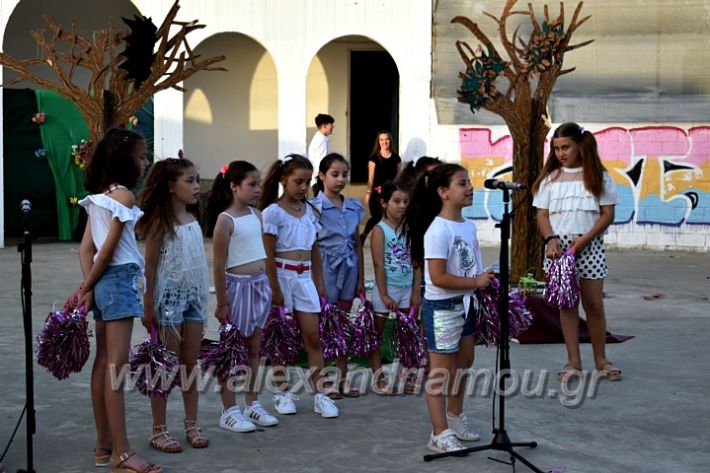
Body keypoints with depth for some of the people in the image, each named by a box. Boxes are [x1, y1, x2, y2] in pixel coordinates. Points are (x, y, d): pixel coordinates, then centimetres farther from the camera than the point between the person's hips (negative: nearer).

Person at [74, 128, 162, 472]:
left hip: (104, 282, 9)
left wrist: (86, 287, 1)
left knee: (103, 362, 12)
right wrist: (88, 287, -3)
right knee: (117, 365, -9)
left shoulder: (98, 195, 14)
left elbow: (86, 247, 10)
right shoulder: (123, 194, -12)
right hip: (120, 279, -9)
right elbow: (109, 249, -13)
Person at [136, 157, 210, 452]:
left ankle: (192, 425, 18)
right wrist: (148, 306, -12)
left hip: (195, 295, 6)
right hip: (169, 295, -6)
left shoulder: (194, 219, 9)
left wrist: (204, 296, 13)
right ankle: (159, 430, 8)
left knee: (190, 363, 10)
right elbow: (150, 265, -9)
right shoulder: (160, 221, -10)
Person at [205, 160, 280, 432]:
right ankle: (229, 411, 8)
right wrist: (222, 303, -14)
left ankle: (252, 404, 24)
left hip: (260, 285, 7)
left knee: (254, 348, 14)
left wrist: (267, 288, 14)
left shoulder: (256, 215, 10)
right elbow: (218, 264, -13)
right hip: (238, 285, -7)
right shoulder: (225, 220, -12)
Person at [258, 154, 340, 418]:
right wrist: (274, 289, -13)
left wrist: (319, 283, 12)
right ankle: (283, 392, 15)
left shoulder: (309, 211, 10)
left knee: (312, 337, 2)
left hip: (305, 277, 5)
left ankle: (320, 394, 3)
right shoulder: (273, 212, -8)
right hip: (282, 275, -5)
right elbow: (268, 255, -10)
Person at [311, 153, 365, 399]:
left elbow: (357, 244, 13)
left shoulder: (354, 207, 9)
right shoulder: (315, 207, -7)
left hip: (349, 268, 5)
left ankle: (343, 379, 19)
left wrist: (361, 279, 11)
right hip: (325, 268, -5)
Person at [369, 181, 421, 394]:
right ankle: (378, 378, 11)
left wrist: (416, 291, 1)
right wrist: (384, 295, -14)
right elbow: (379, 265, -12)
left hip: (407, 289, 5)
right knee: (376, 334, 4)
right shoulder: (380, 230, -9)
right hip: (386, 289, -5)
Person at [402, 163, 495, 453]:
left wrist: (485, 282, 3)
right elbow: (438, 277, -25)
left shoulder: (468, 226, 6)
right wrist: (475, 282, -20)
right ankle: (440, 435, 7)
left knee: (463, 362, 20)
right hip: (441, 308, -9)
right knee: (441, 370, -1)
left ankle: (455, 418, 39)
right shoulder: (438, 231, -21)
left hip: (465, 303, 9)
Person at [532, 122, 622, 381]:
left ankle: (601, 359, 15)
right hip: (559, 246, 2)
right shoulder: (550, 178, 6)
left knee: (594, 304, 1)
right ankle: (573, 361, 9)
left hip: (589, 246, -1)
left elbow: (607, 214, -2)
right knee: (566, 303, 3)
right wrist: (551, 239, -12)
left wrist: (584, 240, -13)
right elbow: (542, 215, 6)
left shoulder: (598, 176, 1)